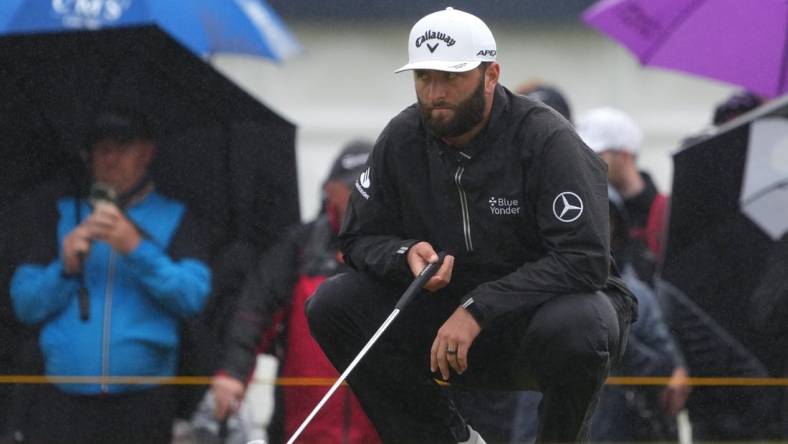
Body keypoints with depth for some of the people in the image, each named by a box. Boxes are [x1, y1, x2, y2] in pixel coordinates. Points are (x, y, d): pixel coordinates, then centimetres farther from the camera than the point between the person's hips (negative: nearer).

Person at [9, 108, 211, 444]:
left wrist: (136, 249, -14)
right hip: (65, 401, 1)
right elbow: (24, 304, 10)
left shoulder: (175, 220, 10)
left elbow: (193, 297, -5)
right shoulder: (64, 217, 16)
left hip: (141, 403, -1)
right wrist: (65, 268, -7)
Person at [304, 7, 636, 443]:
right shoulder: (403, 139, -4)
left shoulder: (547, 140, -21)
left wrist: (479, 309, -33)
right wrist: (406, 255, -21)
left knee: (574, 329, -40)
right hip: (448, 306, 5)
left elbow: (585, 260, -28)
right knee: (331, 305, -13)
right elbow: (359, 238, 4)